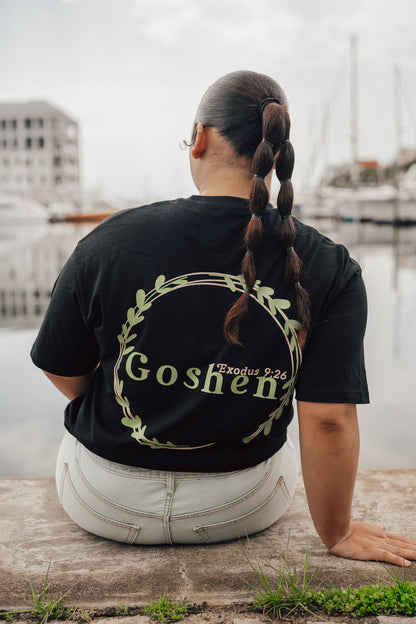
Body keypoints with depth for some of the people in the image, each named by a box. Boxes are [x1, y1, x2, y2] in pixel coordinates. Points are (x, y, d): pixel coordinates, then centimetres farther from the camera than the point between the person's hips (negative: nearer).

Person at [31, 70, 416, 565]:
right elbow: (330, 419, -19)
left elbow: (63, 371, -6)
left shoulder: (109, 242, -18)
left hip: (103, 506, 0)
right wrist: (337, 534, -3)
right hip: (243, 510, 1)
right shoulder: (331, 269, -17)